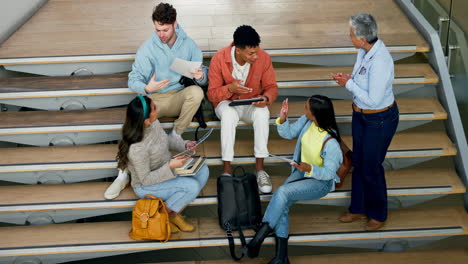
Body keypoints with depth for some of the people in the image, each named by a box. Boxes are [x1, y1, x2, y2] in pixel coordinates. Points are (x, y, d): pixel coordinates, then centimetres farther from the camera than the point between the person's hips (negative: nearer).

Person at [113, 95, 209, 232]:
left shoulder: (154, 123, -12)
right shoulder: (137, 148, -35)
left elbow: (166, 139, 10)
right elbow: (145, 179, -25)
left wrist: (184, 144, -7)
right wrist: (170, 166, -32)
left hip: (166, 170, 9)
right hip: (146, 186, -9)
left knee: (203, 171, -5)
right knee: (192, 186, -25)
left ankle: (175, 213, 2)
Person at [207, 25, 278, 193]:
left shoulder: (263, 58, -15)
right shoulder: (219, 59, -19)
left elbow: (271, 87, -3)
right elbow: (212, 94, -12)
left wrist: (266, 98, -27)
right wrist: (229, 88, -34)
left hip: (252, 104, 2)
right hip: (226, 103, -1)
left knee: (262, 113, -34)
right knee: (229, 114, -37)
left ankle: (260, 167, -28)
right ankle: (227, 167, -31)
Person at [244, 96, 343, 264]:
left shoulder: (331, 143, -29)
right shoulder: (307, 121, -10)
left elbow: (329, 172, -21)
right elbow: (288, 133, 5)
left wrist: (310, 169, -39)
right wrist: (282, 119, -15)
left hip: (321, 181, -6)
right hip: (301, 172, 6)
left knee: (282, 192, -30)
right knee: (281, 204, -20)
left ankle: (259, 236, -17)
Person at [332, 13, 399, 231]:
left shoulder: (379, 61, -32)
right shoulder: (365, 50, -5)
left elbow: (373, 99, -29)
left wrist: (348, 84, -20)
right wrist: (347, 78, -7)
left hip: (379, 119, -9)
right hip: (360, 114, 9)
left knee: (371, 167, 8)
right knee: (358, 162, 19)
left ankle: (378, 215, 31)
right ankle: (358, 209, 38)